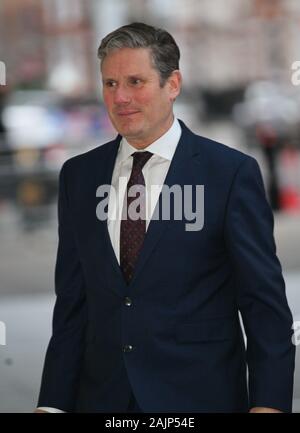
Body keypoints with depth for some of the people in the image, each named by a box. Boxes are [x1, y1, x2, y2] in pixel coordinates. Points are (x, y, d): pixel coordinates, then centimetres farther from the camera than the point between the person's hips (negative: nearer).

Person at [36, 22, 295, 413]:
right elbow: (72, 302, 7)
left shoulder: (232, 172, -6)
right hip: (102, 396, 4)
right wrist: (54, 402, 0)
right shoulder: (78, 176, 6)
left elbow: (264, 302, -7)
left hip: (200, 396, -3)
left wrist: (268, 404, -14)